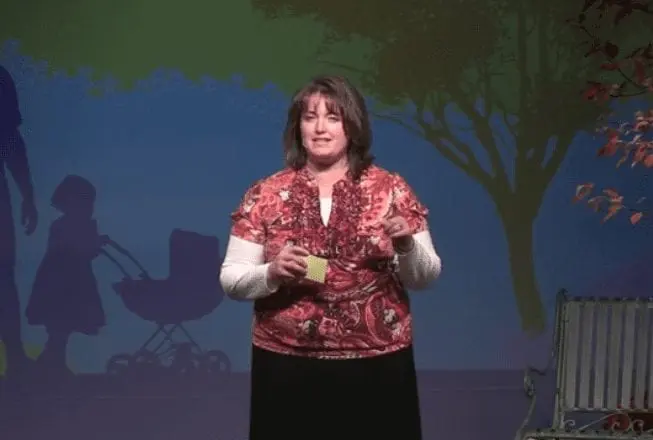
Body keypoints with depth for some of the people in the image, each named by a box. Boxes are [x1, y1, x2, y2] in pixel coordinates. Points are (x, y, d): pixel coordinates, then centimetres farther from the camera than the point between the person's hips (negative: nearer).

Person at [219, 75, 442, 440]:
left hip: (376, 365, 0)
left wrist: (406, 245, -15)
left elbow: (424, 278, 4)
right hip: (288, 368, 0)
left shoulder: (390, 189, 3)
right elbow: (231, 279, 3)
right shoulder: (266, 195, 3)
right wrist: (271, 274, -15)